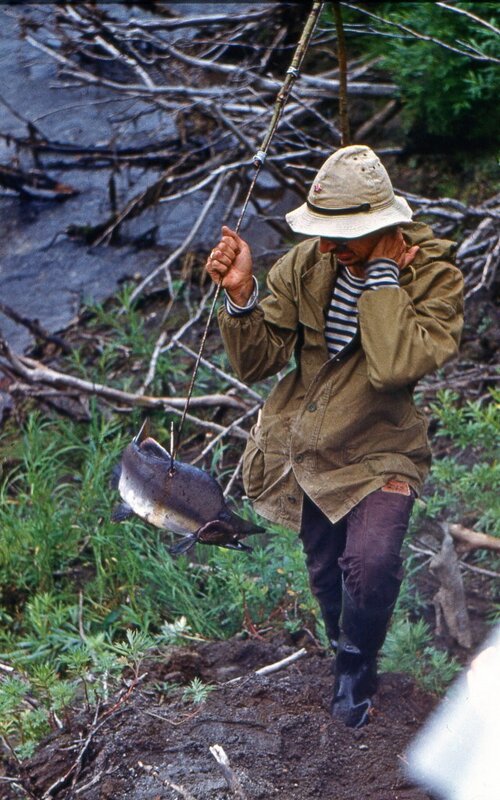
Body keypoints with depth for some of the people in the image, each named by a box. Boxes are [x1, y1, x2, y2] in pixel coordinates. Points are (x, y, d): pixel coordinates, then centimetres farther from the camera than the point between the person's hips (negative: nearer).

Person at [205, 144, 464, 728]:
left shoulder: (433, 277, -18)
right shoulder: (305, 265, -7)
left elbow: (396, 367, -35)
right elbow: (257, 363, -6)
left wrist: (382, 274, -29)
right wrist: (241, 294, -23)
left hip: (377, 453, -4)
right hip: (301, 447, 4)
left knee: (371, 563, -25)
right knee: (326, 573, 15)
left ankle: (356, 670, 5)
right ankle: (344, 654, 49)